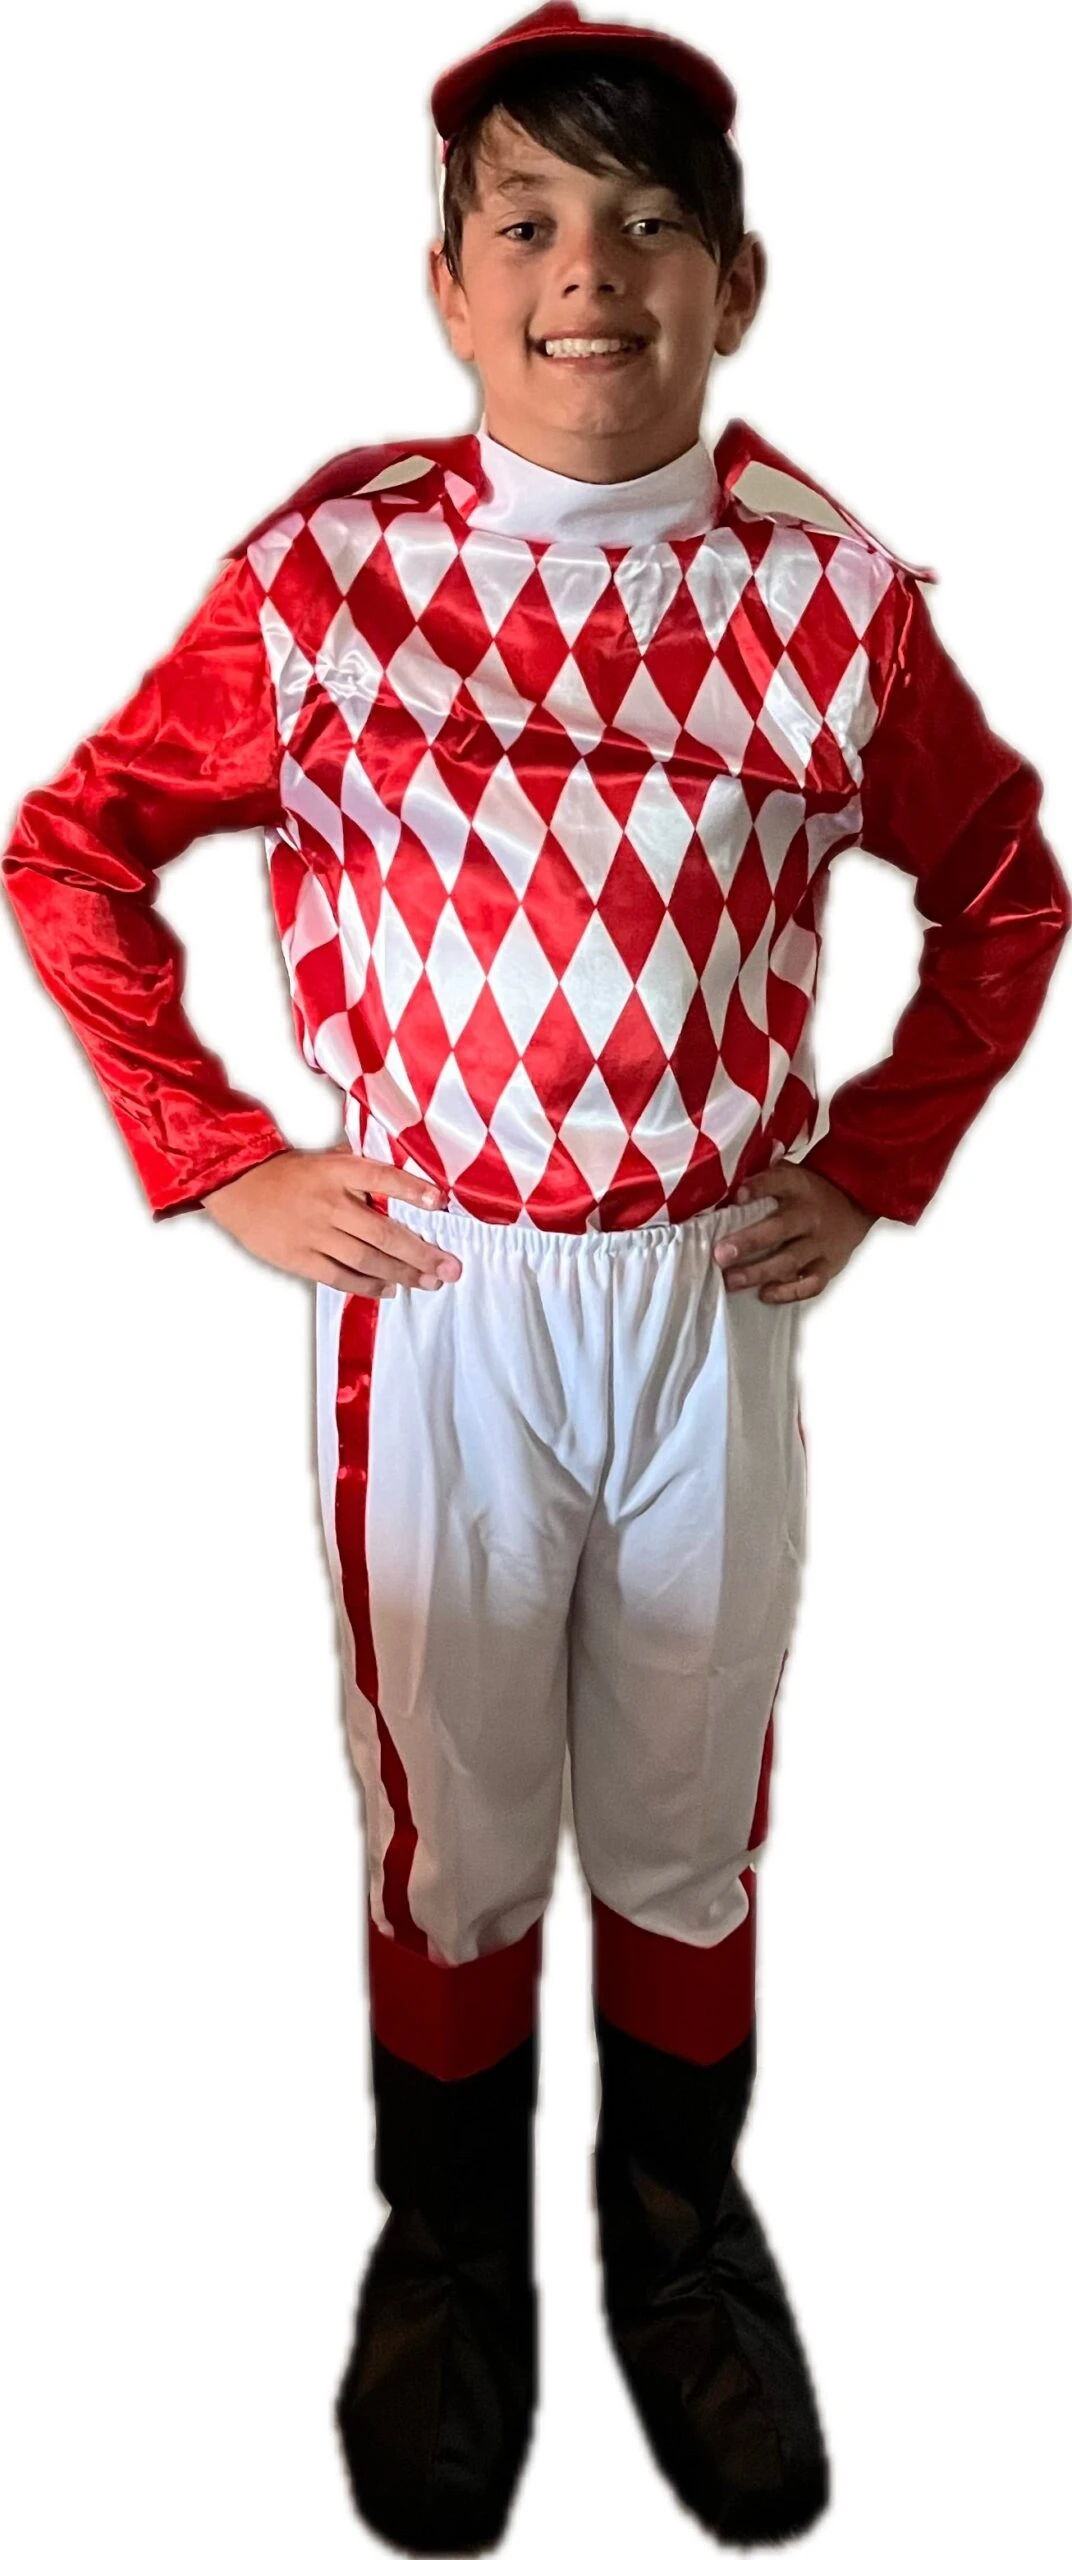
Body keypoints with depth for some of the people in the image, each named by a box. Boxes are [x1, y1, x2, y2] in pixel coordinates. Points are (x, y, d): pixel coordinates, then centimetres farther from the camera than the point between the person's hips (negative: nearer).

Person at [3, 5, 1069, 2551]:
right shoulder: (325, 571, -8)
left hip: (717, 1301, 2)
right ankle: (450, 2256, 42)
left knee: (690, 1829, 17)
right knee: (449, 1833, 15)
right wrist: (216, 1164, -3)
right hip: (433, 1300, -1)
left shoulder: (831, 593, -5)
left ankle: (682, 2240, 44)